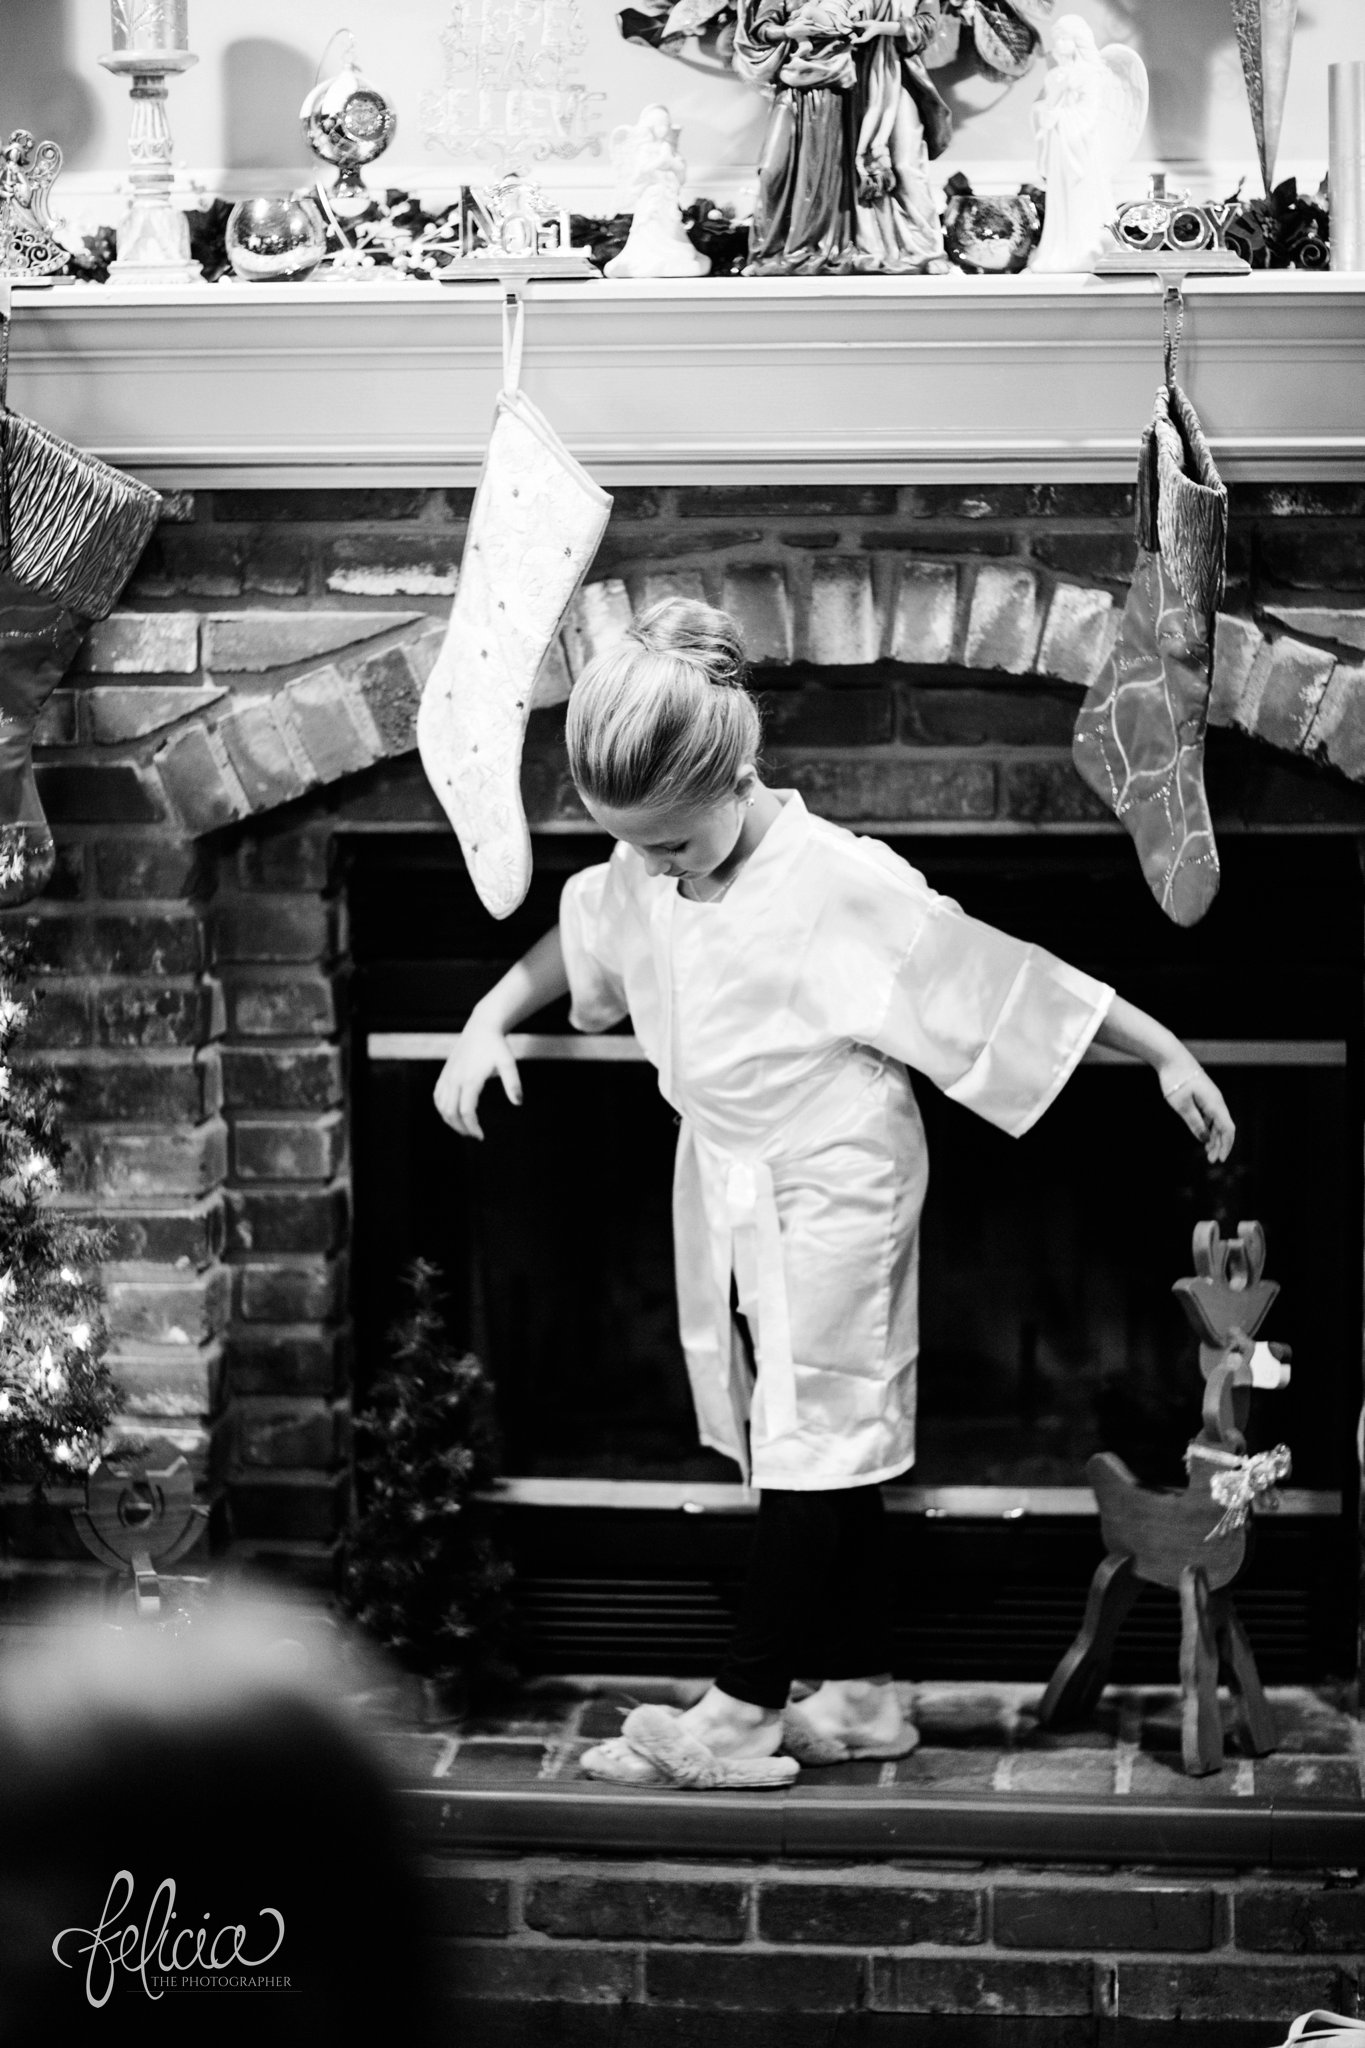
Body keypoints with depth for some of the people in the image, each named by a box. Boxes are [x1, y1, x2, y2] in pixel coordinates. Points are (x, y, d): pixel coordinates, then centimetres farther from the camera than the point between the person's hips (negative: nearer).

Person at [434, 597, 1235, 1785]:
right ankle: (863, 1695, 20)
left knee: (814, 1445, 1)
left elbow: (1012, 978, -20)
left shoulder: (842, 888, -25)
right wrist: (490, 1021, 5)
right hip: (733, 1195, 7)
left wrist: (1168, 1057, -15)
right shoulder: (647, 873, -5)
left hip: (831, 1194, -7)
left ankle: (747, 1705, 8)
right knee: (828, 1449, 13)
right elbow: (581, 939, 18)